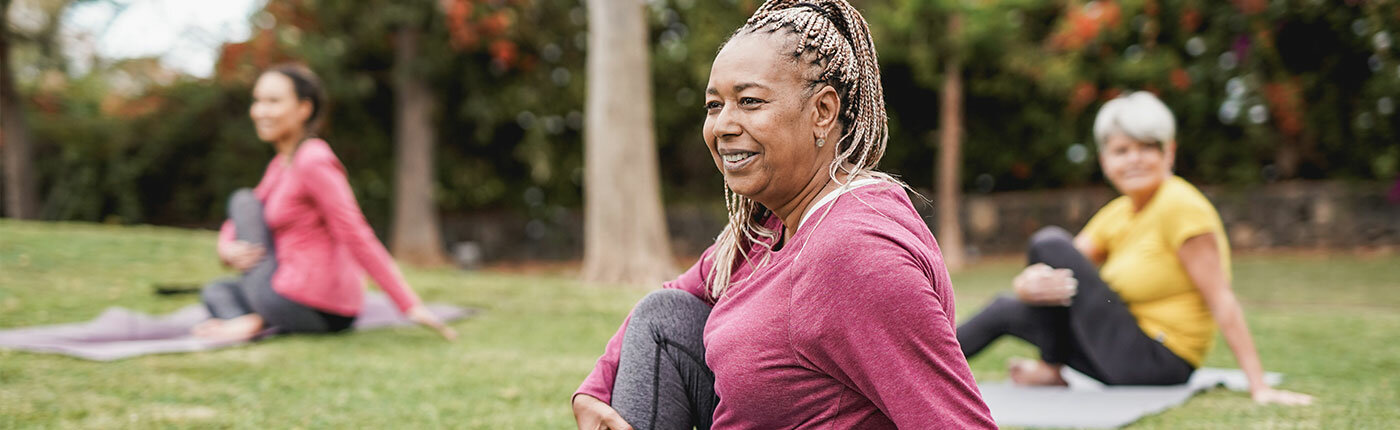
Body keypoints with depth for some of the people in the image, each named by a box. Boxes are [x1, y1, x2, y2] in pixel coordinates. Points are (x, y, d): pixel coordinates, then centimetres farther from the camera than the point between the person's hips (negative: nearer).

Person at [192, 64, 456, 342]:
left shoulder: (313, 162, -14)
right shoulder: (281, 164, 15)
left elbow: (357, 238, -20)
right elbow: (235, 226, 20)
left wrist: (410, 306, -23)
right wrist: (228, 249, -5)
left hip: (303, 306, -9)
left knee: (243, 200, 6)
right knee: (215, 291, 28)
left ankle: (255, 320, -7)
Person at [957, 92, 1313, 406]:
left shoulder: (1181, 206, -17)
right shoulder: (1116, 215, 8)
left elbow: (1221, 300, -20)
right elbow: (1025, 282, 3)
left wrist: (1259, 387, -25)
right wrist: (1030, 284, -23)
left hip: (1156, 363, -9)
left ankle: (1051, 370, 4)